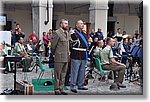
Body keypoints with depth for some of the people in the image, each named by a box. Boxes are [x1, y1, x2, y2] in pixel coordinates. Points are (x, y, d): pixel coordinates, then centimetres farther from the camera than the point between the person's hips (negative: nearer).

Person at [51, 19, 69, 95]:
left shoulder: (67, 33, 15)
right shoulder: (57, 33, -11)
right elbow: (53, 45, -9)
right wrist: (54, 54, 0)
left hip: (66, 57, 8)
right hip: (59, 57, -8)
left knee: (63, 74, 12)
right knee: (58, 74, 0)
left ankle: (61, 89, 20)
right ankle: (57, 90, 8)